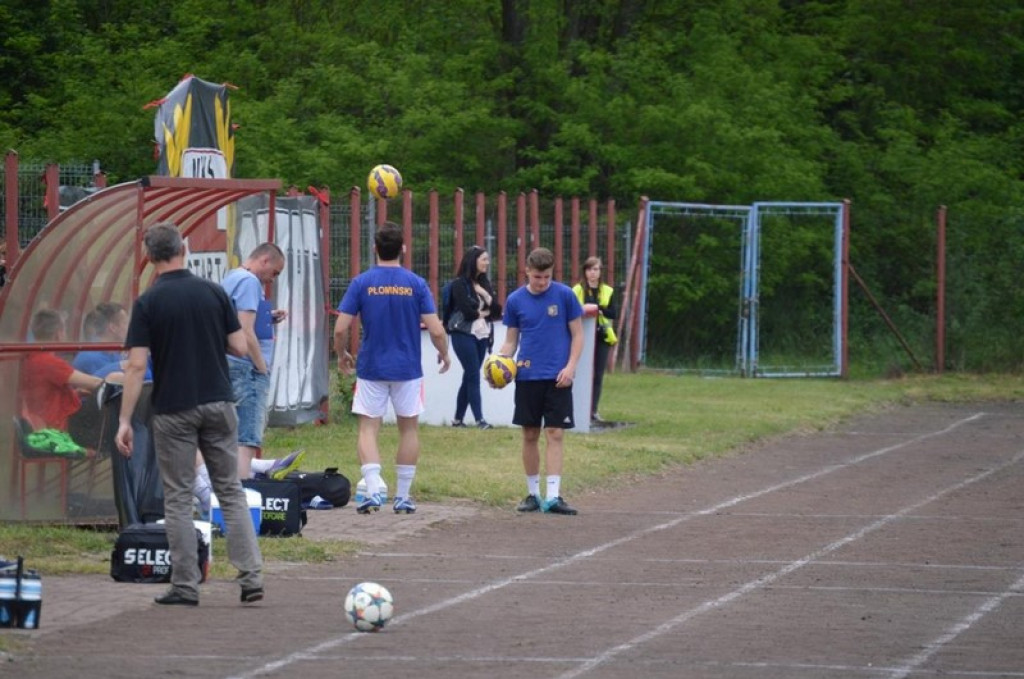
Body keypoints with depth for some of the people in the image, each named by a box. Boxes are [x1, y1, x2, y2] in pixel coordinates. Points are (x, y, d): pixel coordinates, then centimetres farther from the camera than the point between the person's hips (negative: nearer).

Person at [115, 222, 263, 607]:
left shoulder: (147, 304, -8)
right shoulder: (214, 293, 0)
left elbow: (137, 365, -13)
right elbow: (239, 347, 2)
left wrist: (124, 420, -11)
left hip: (173, 411, -3)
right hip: (218, 404, 3)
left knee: (178, 499, 5)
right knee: (231, 492, 10)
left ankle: (185, 587, 4)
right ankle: (251, 576, 0)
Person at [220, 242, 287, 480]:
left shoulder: (231, 279, 18)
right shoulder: (249, 282, -11)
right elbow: (246, 334, -18)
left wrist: (268, 318, 17)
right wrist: (263, 369, -11)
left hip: (230, 365, 10)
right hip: (248, 368, -10)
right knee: (247, 440, -13)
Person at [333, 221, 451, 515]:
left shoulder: (361, 283, -5)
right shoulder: (416, 284, -5)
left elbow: (341, 328, -7)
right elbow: (436, 330, -8)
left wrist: (342, 355, 12)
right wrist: (444, 354, 12)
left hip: (371, 367, 0)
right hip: (407, 369, 0)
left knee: (368, 428, 3)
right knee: (408, 428, 12)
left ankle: (373, 489, -15)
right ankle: (403, 496, 14)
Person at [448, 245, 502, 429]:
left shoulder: (484, 284, 13)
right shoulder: (460, 283, -7)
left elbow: (497, 311, 7)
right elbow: (467, 311, -16)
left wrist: (486, 295, -8)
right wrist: (484, 313, 0)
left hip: (482, 336, 7)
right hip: (464, 335, -7)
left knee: (469, 377, 8)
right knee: (474, 376, -11)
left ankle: (458, 419, 15)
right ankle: (479, 419, -13)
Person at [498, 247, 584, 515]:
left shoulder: (564, 295, -3)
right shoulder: (515, 300, 3)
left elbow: (577, 334, 2)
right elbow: (511, 340, 10)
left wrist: (570, 366, -11)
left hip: (557, 378, -2)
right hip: (527, 375, 2)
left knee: (555, 434, -6)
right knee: (530, 435, 6)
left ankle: (553, 496, -9)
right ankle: (532, 493, 17)